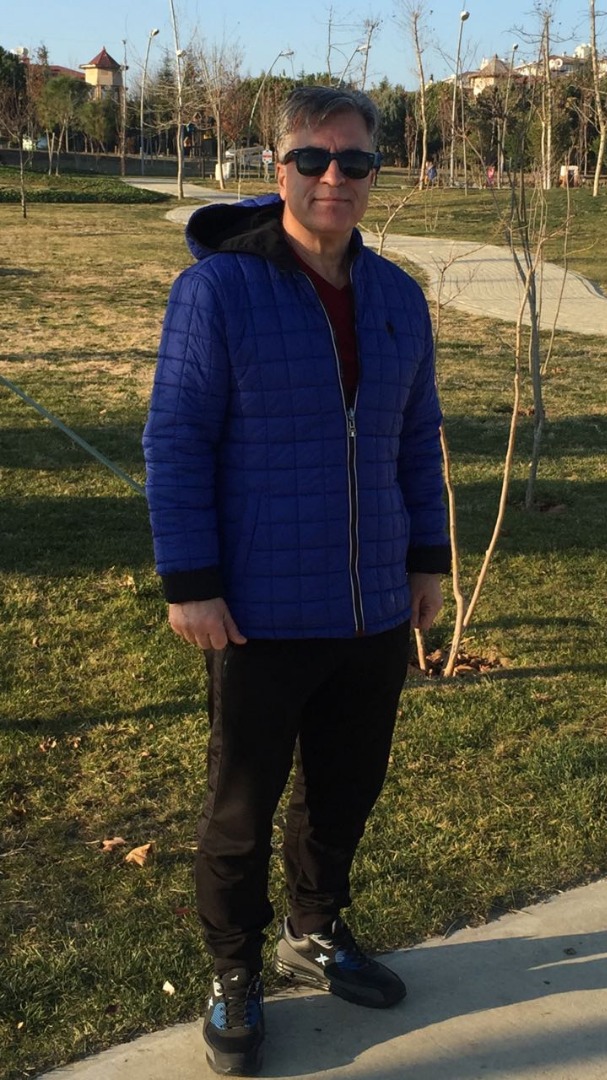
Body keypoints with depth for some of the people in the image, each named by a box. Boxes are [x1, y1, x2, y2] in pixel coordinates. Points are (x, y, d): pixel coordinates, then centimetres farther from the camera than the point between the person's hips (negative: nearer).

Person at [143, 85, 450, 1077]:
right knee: (243, 808, 10)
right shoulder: (218, 288, -11)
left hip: (376, 613, 5)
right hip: (262, 615, -5)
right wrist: (189, 583, -14)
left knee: (346, 791, 19)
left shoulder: (396, 297, 6)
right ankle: (235, 977, 29)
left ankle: (316, 934, 41)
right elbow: (176, 441, -11)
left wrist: (428, 557, 13)